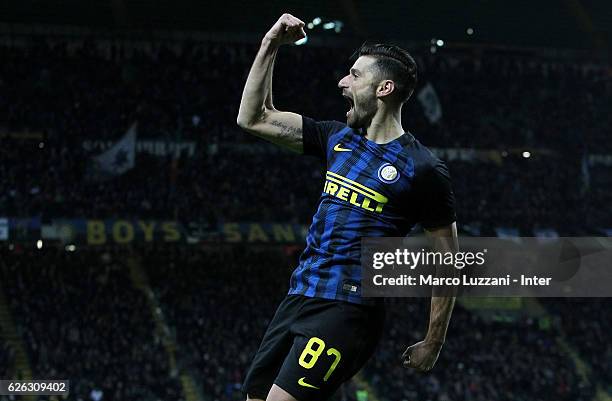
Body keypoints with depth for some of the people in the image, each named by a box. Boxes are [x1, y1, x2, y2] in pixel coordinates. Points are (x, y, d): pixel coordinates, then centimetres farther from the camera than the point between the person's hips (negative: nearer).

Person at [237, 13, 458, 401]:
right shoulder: (339, 138, 13)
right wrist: (270, 47, 10)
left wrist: (433, 343, -2)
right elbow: (253, 119, 18)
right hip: (298, 297, 8)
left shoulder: (422, 169, -7)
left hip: (347, 310, -8)